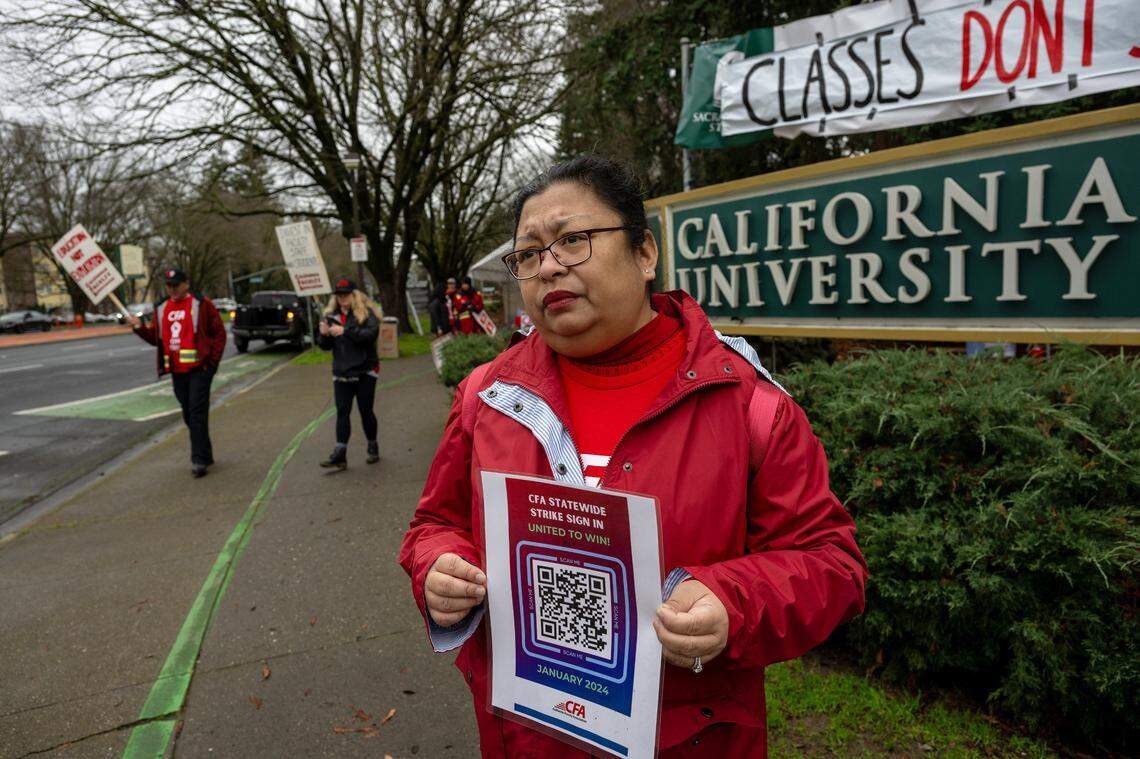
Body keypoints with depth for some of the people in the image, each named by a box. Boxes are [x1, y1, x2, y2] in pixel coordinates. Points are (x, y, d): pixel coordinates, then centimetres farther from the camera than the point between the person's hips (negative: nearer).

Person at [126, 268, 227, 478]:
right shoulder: (161, 308, 14)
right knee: (188, 415, 12)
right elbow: (155, 338, 17)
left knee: (197, 413, -10)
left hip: (199, 368, -6)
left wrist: (212, 361, -10)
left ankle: (199, 460, -7)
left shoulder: (201, 304, -4)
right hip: (177, 371, 7)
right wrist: (140, 327, -1)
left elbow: (219, 333, -4)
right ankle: (204, 454, 25)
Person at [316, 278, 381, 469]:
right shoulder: (332, 316, 9)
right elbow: (326, 346, 9)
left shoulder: (366, 313, -4)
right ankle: (340, 455, -1)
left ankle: (373, 447, 24)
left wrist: (345, 331, -28)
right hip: (341, 372, 4)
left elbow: (371, 334, -21)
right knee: (342, 412, 0)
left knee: (366, 411, 6)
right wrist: (324, 334, -13)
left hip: (365, 371, -4)